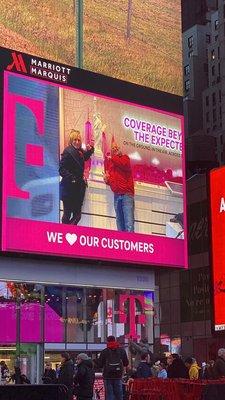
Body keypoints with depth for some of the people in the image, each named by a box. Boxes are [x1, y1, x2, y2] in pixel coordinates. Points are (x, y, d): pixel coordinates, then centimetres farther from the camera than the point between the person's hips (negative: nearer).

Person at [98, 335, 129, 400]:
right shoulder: (122, 351, 3)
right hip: (118, 376, 2)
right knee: (119, 394, 8)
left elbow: (100, 365, -1)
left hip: (107, 376, -1)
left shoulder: (104, 352, -3)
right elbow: (126, 363, 7)